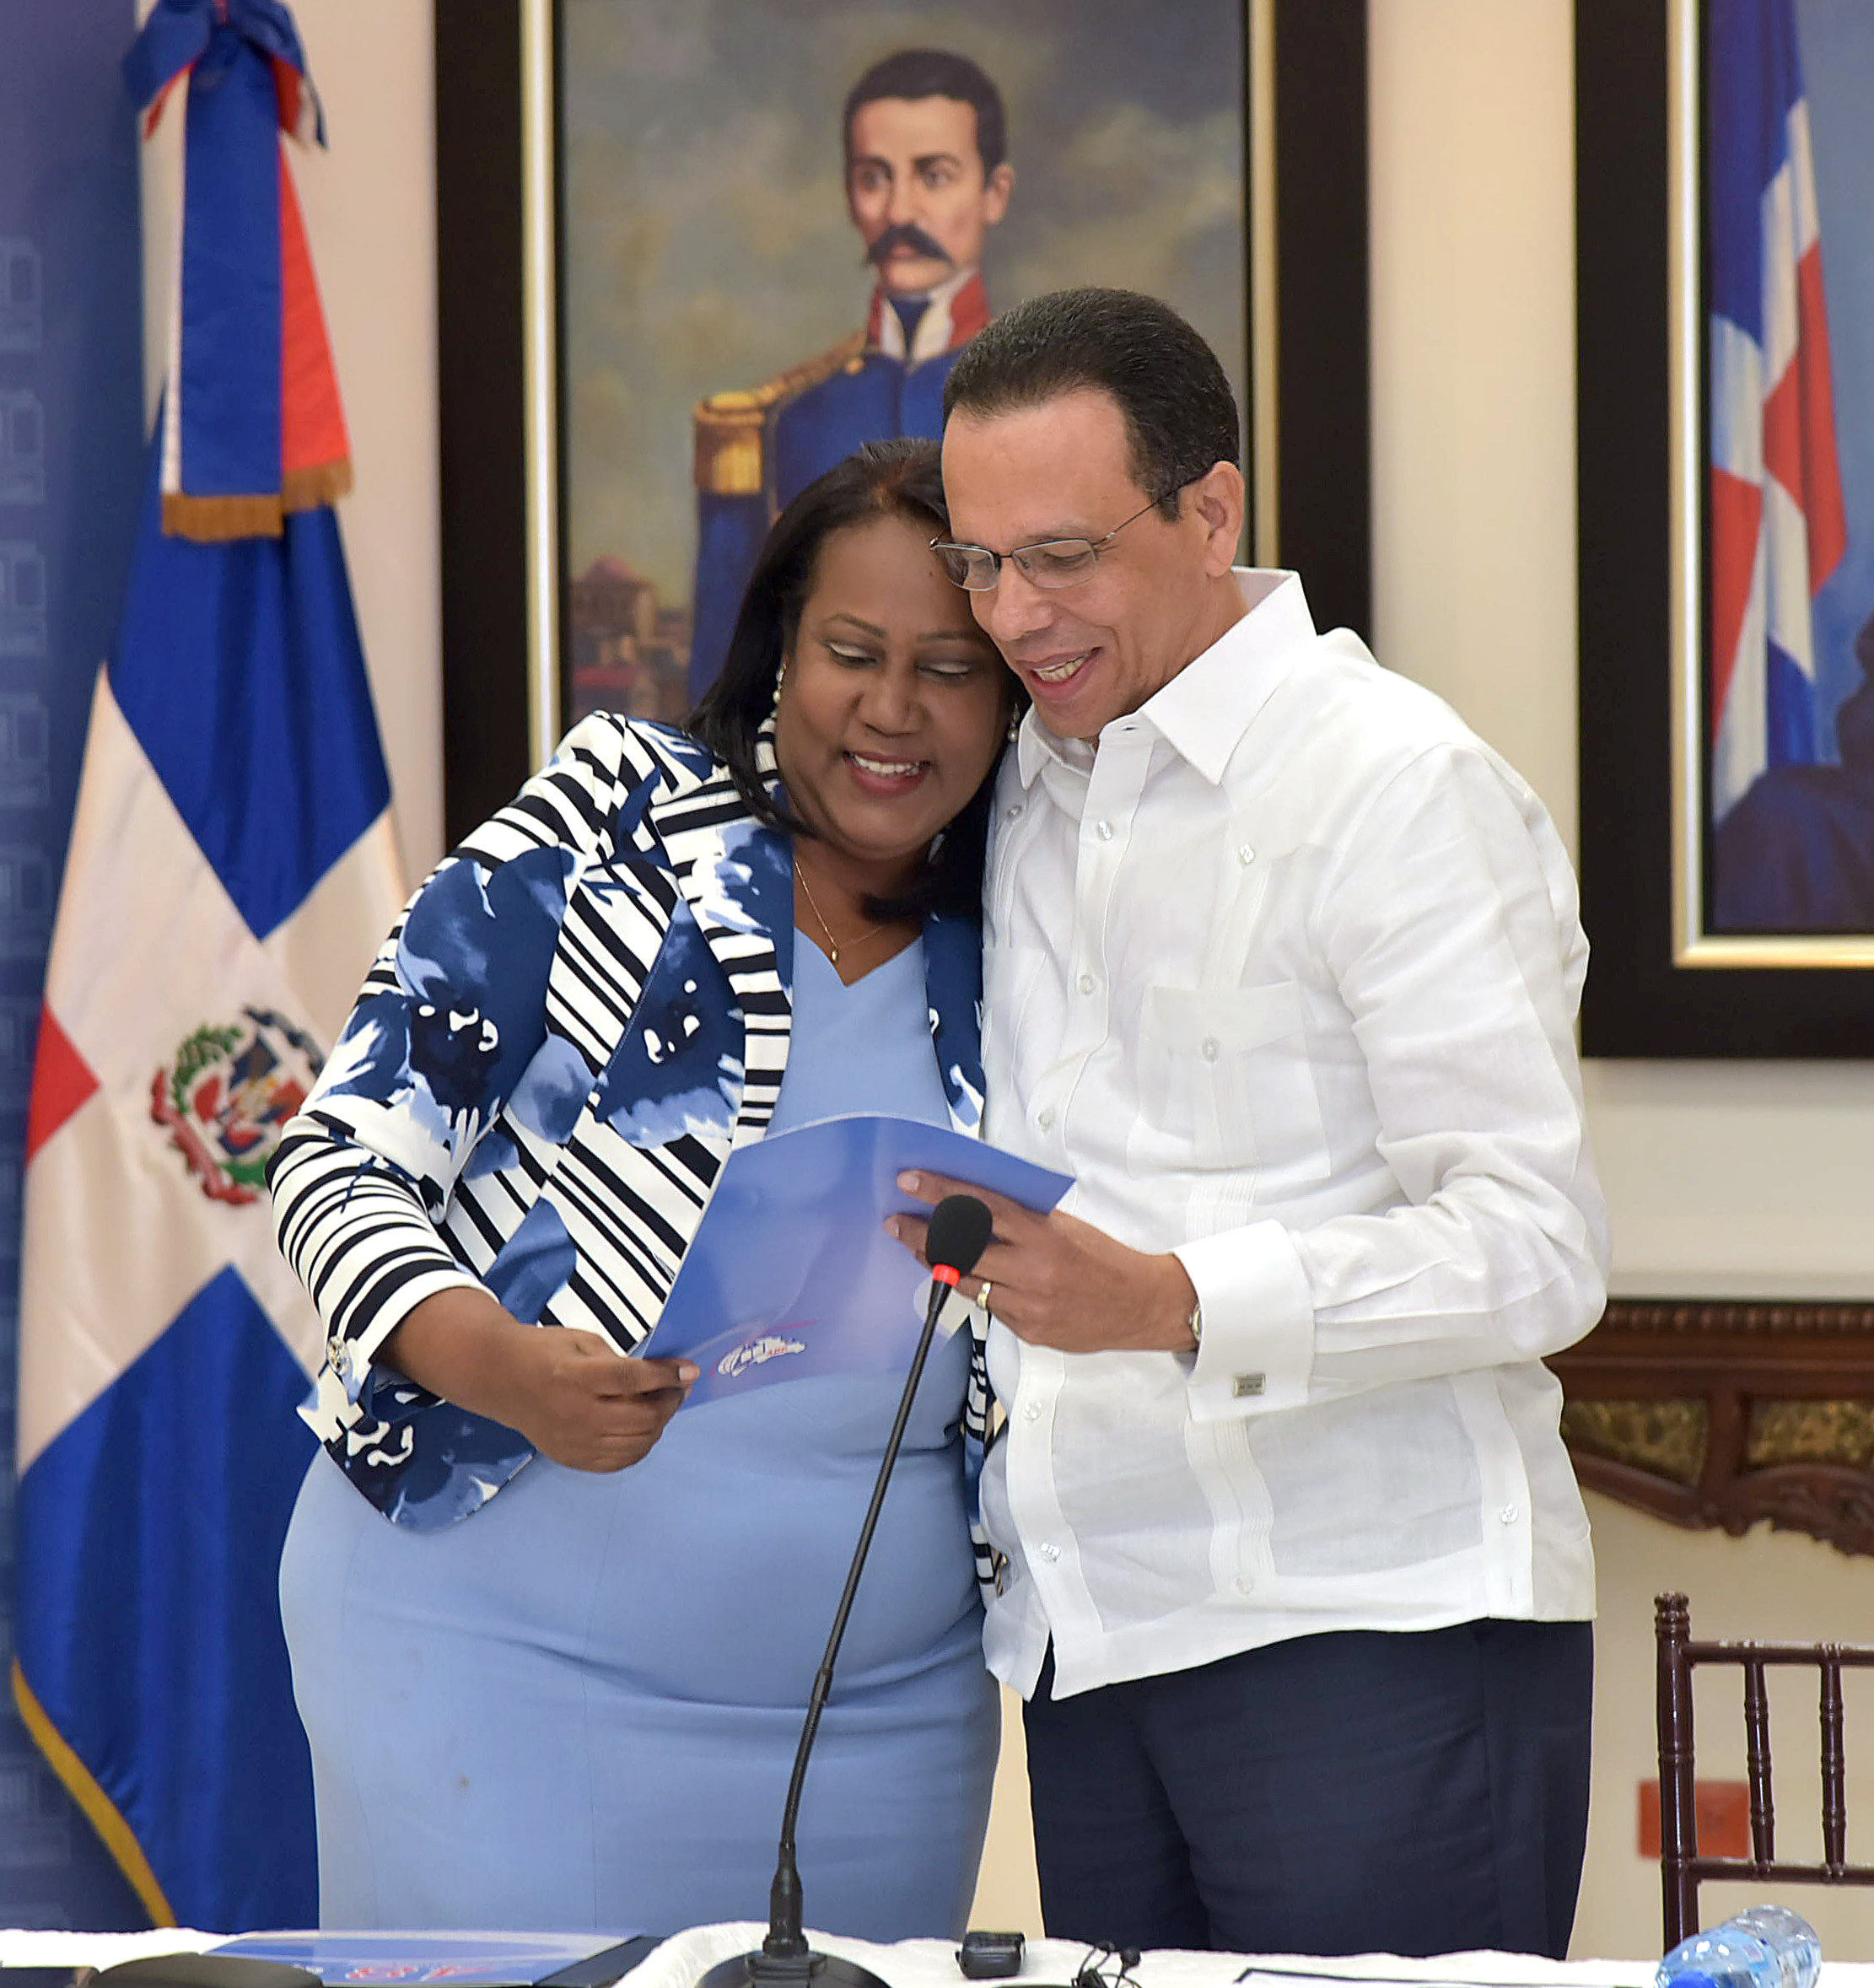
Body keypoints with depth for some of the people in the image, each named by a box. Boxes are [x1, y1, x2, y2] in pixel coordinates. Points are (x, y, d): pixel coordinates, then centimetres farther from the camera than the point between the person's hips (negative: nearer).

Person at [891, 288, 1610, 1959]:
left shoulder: (1400, 786, -5)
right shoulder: (1032, 790, 19)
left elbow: (1534, 1245, -14)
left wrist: (1168, 1301, -26)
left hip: (1371, 1632, -7)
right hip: (1093, 1638, 7)